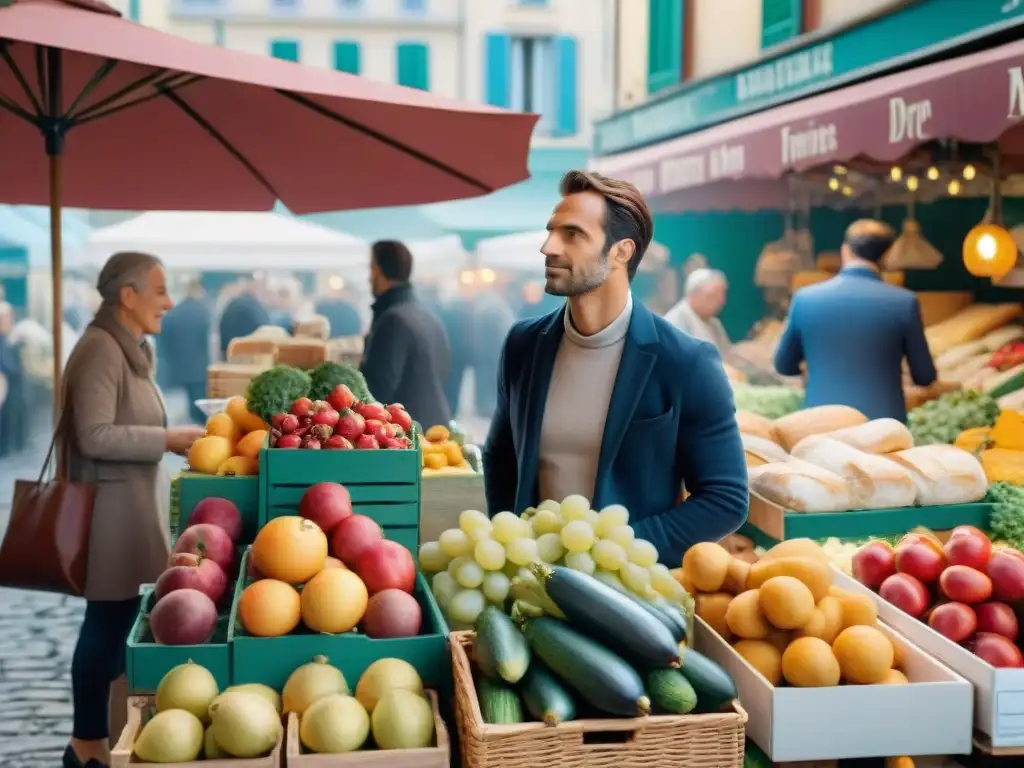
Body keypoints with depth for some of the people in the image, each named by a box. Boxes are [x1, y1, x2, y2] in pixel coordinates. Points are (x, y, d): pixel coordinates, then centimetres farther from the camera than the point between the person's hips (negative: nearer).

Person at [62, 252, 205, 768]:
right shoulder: (102, 349, -17)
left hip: (135, 502, 10)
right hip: (112, 507, -10)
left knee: (118, 620, 14)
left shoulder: (131, 348, 14)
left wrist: (171, 439, 8)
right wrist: (167, 439, -21)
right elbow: (94, 436, -23)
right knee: (108, 621, -3)